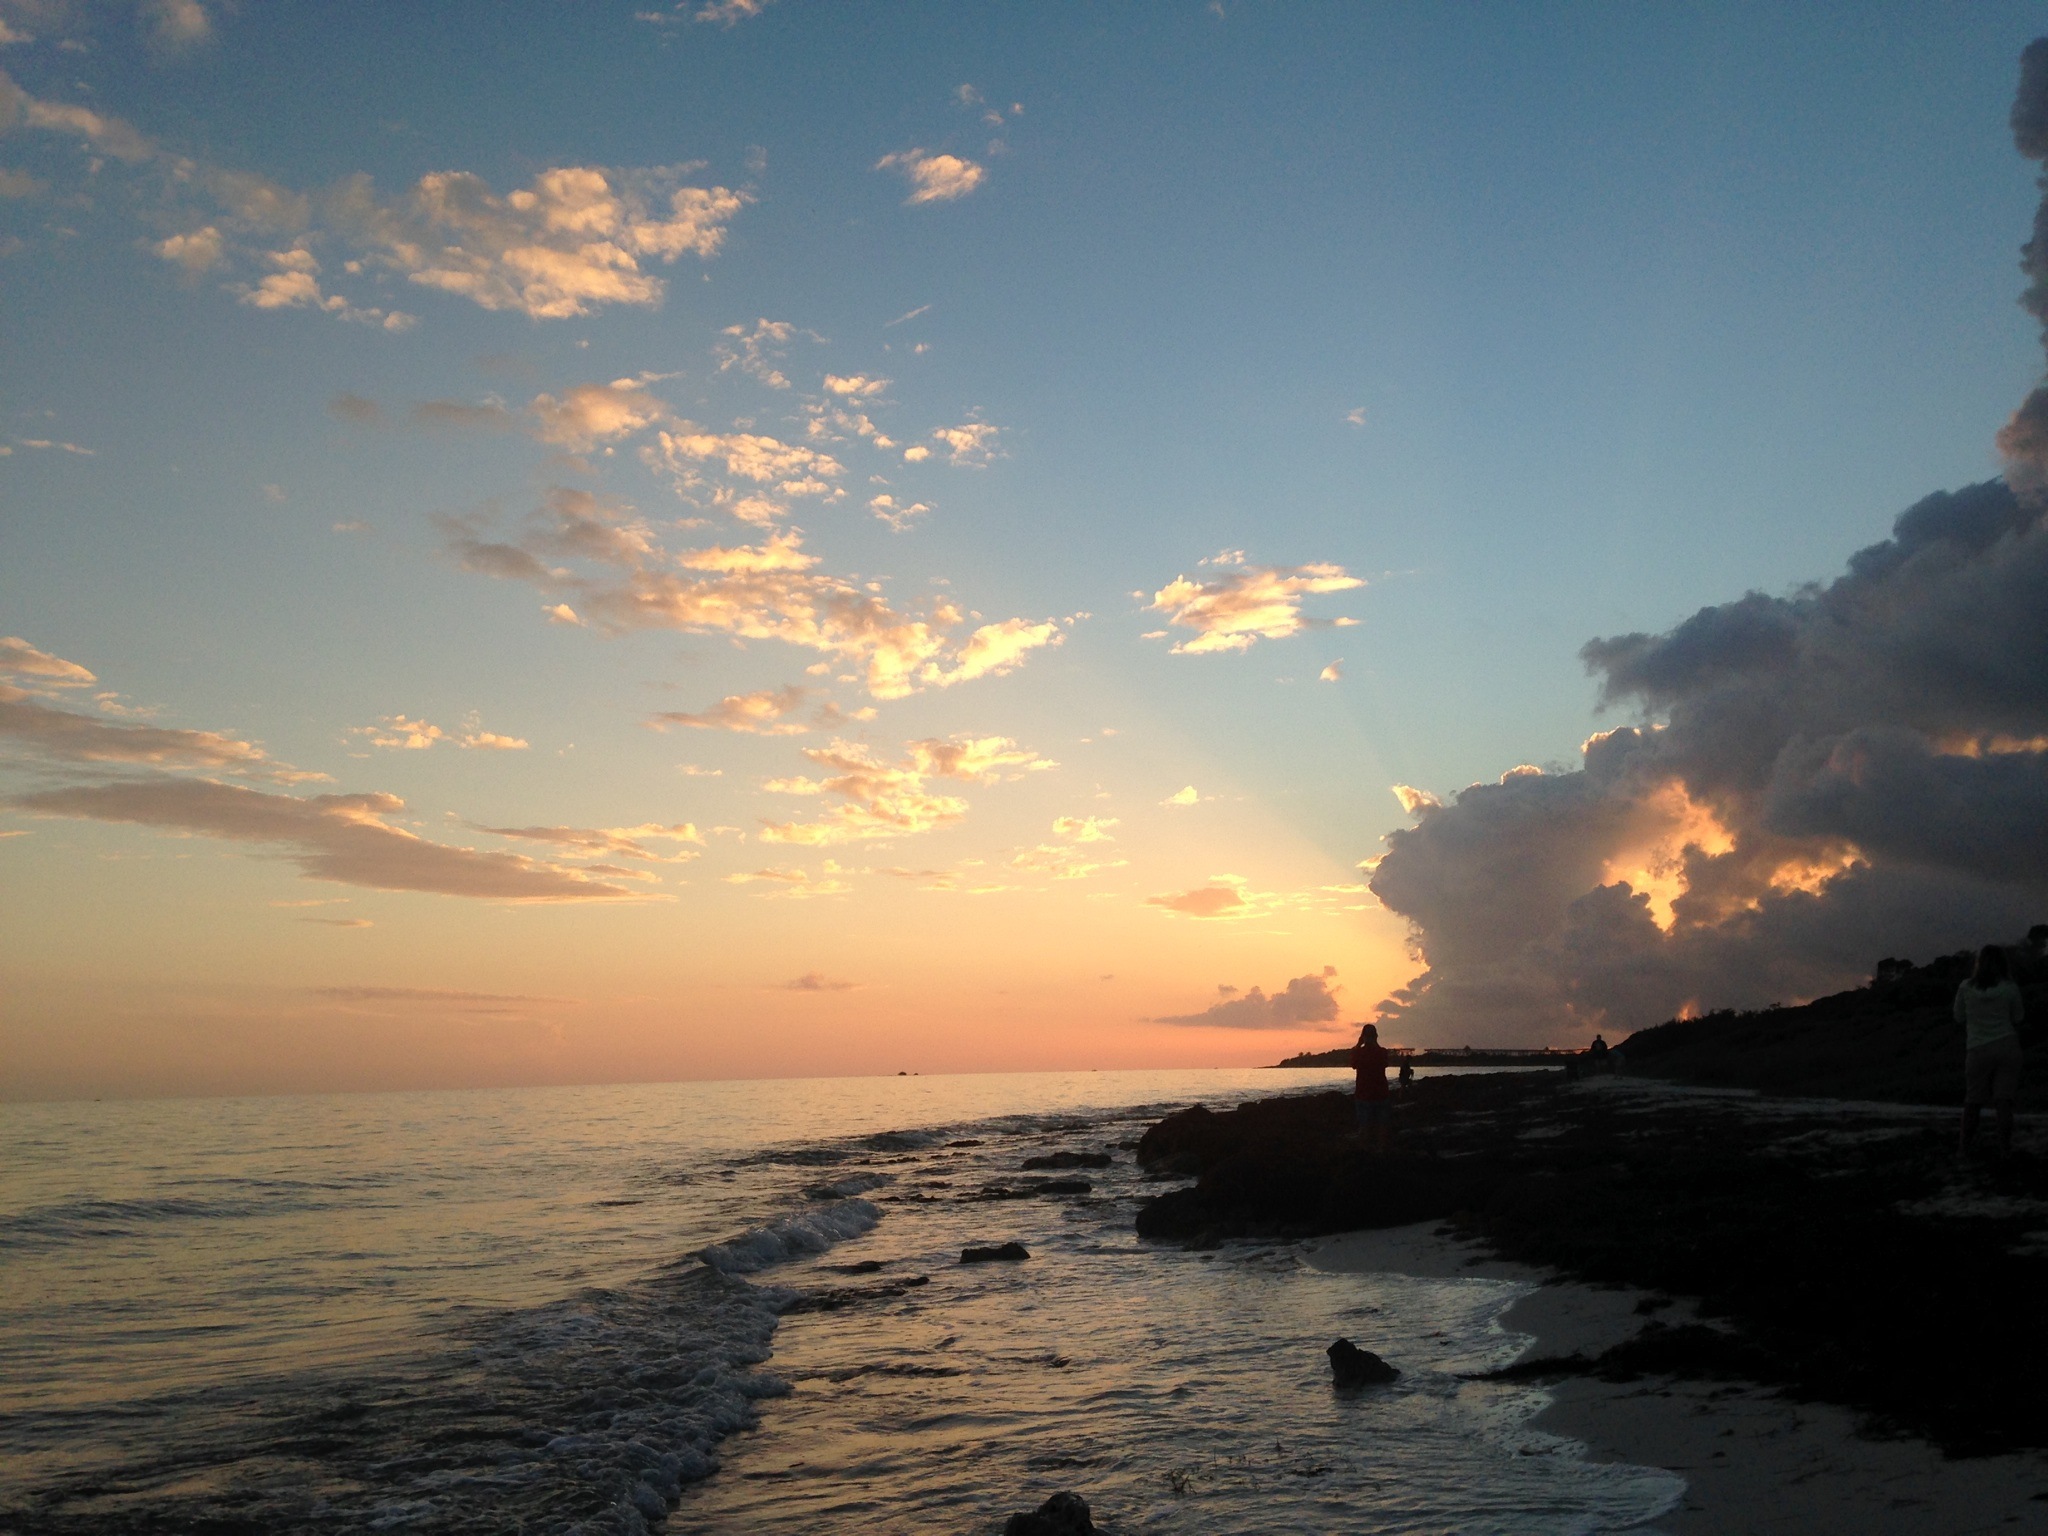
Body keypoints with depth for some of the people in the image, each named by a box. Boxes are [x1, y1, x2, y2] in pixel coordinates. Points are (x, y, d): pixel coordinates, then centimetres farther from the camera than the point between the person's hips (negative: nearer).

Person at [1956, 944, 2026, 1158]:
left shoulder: (1966, 988, -3)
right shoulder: (2009, 989, -3)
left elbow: (1959, 1018, 7)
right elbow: (2018, 1018, 10)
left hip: (1978, 1049, 0)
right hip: (2006, 1045, 0)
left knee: (1973, 1101, 8)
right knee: (2004, 1100, 1)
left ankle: (1965, 1147, 10)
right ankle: (2004, 1149, 2)